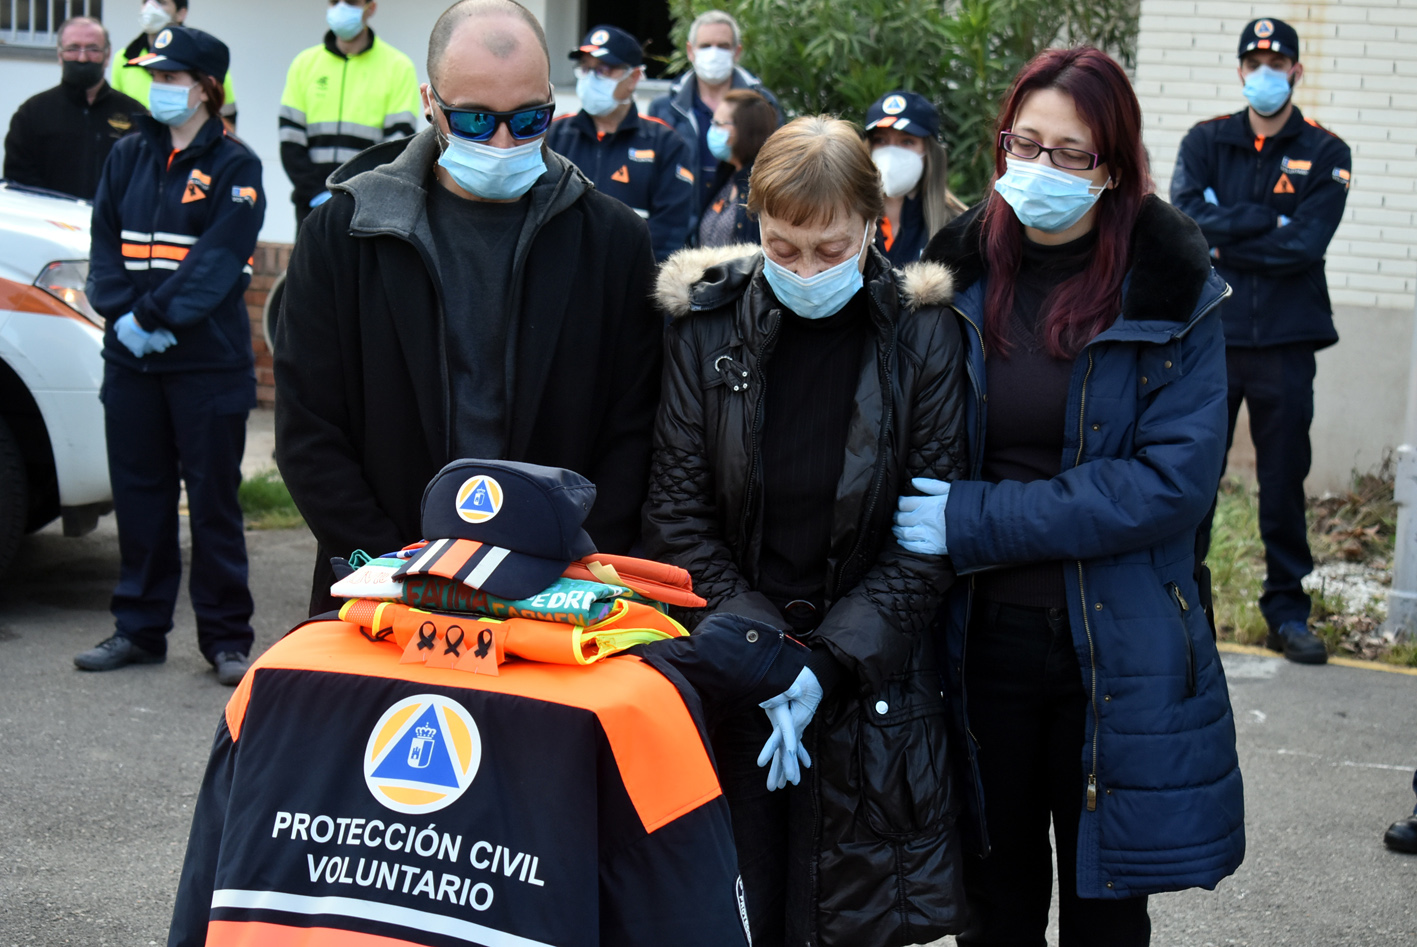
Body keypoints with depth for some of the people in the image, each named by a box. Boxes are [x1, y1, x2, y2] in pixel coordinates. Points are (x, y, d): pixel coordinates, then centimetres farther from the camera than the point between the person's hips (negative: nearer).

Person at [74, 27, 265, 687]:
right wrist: (122, 315, -8)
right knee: (138, 496, 10)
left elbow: (217, 260, -12)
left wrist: (155, 316, -18)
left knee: (213, 500, -1)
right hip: (130, 359, 5)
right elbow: (104, 247, 9)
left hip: (209, 364, -5)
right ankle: (140, 628, 20)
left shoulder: (234, 167, -3)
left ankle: (226, 639, 7)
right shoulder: (128, 157, 12)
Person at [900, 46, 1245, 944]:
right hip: (979, 636, 2)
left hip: (1118, 648, -2)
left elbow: (1176, 478, -15)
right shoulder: (958, 273, 1)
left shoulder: (1175, 293, -7)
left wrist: (975, 522, -19)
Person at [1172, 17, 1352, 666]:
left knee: (1284, 484, 5)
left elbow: (1305, 244, -10)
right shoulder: (1205, 142, 8)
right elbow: (1187, 217, -9)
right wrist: (1270, 224, -11)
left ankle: (1287, 612, 15)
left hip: (1285, 344, 0)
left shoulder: (1325, 155, 4)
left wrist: (1226, 242, -8)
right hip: (1210, 337, 1)